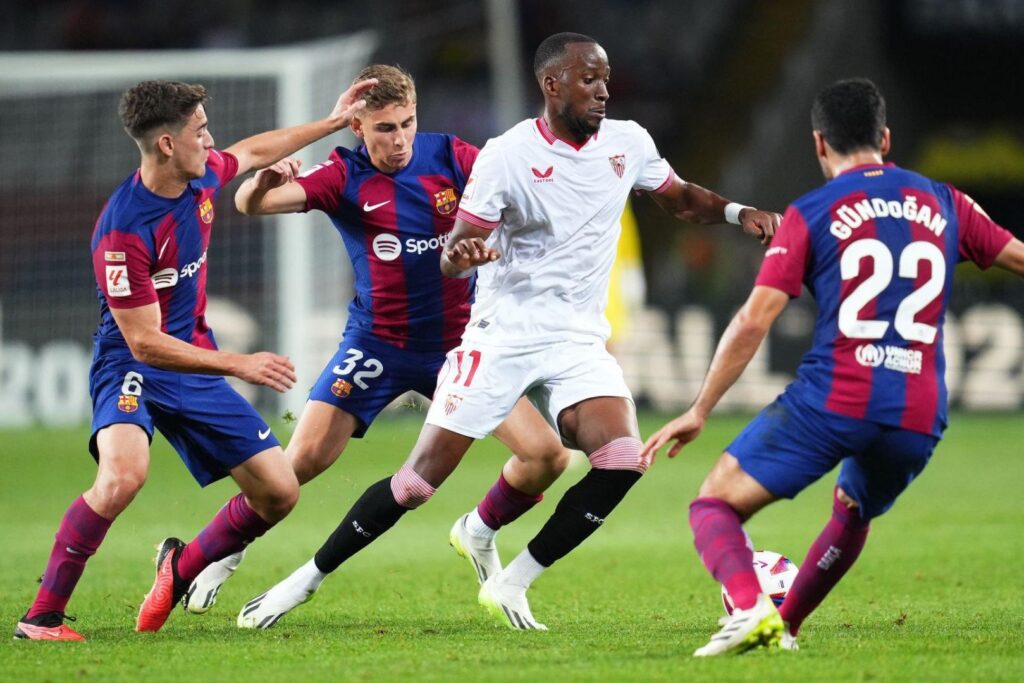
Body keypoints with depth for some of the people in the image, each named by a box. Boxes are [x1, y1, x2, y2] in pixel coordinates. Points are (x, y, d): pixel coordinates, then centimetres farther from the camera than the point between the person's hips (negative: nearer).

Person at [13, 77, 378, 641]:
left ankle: (181, 568, 24)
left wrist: (333, 122, 28)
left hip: (194, 366, 8)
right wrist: (241, 365, -29)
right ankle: (42, 617, -23)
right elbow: (145, 343, -25)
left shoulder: (201, 177, -3)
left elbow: (250, 152, 23)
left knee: (279, 491, 0)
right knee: (123, 474, -35)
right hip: (133, 369, -8)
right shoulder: (121, 233, -26)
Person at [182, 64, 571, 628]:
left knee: (547, 456, -9)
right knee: (304, 458, -11)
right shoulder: (345, 178, -11)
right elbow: (248, 204, -21)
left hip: (457, 343, 2)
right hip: (377, 343, -2)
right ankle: (222, 554, 13)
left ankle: (479, 533, 20)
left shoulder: (450, 156, -5)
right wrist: (262, 183, -44)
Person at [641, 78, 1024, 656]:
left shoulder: (812, 214, 3)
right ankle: (786, 625, 36)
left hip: (832, 402, -4)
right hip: (919, 418, 4)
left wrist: (700, 411, 1)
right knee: (853, 515, 34)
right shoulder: (942, 203, 13)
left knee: (716, 506, 3)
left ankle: (751, 608, -24)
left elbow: (754, 321, -4)